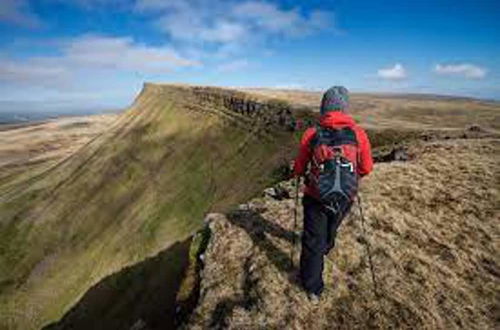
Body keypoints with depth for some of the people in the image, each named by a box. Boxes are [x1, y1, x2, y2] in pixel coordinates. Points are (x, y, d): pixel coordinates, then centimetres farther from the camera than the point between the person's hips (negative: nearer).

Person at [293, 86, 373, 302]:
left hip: (316, 197, -2)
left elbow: (299, 168, -4)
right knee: (331, 229, 32)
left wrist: (298, 173, 19)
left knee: (312, 242, 12)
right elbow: (366, 168, 0)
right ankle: (325, 249, 62)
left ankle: (313, 290, 24)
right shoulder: (358, 134, -11)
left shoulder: (311, 134, -15)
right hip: (344, 198, 3)